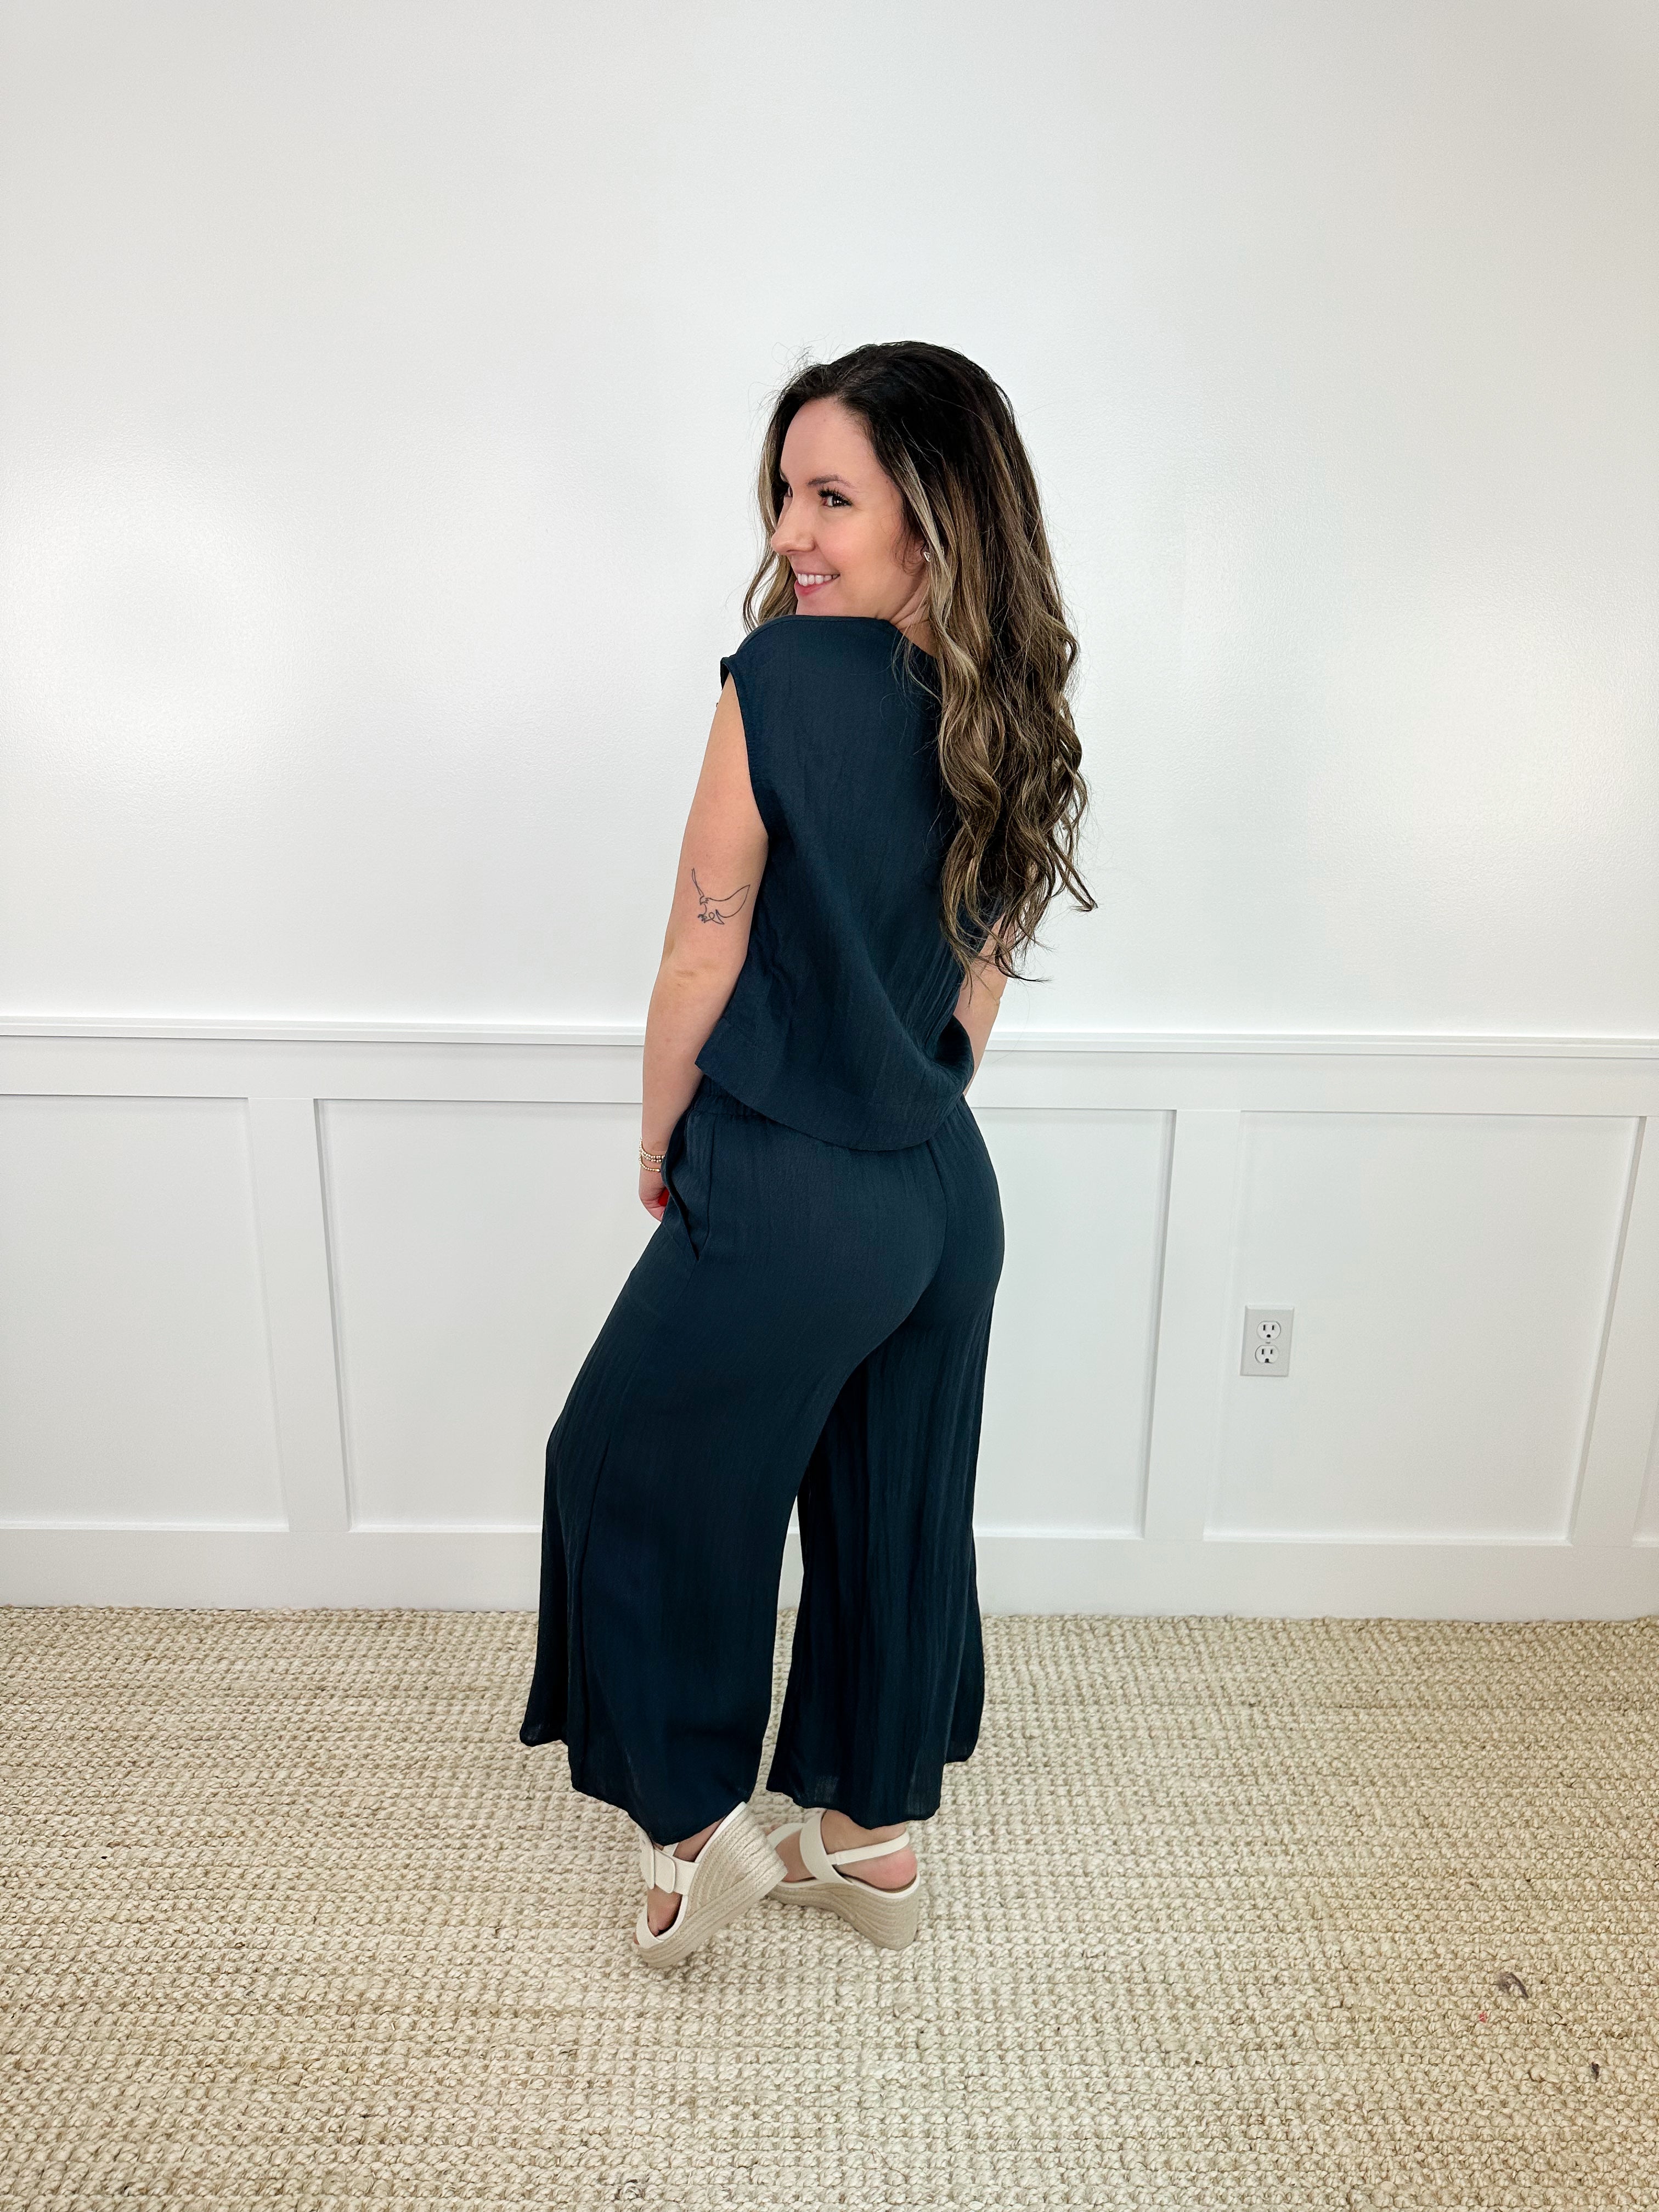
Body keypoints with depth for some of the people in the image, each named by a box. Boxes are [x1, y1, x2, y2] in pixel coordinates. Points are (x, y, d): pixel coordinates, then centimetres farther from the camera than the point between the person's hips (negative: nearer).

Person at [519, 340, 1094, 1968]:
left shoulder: (782, 681, -19)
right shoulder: (1012, 713, 2)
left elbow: (699, 971, -14)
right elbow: (978, 987, 10)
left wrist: (659, 1154, 2)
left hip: (786, 1204, -7)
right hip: (948, 1192, 7)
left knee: (638, 1473, 18)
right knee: (894, 1510, 21)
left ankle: (698, 1827, 33)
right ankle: (876, 1836, 42)